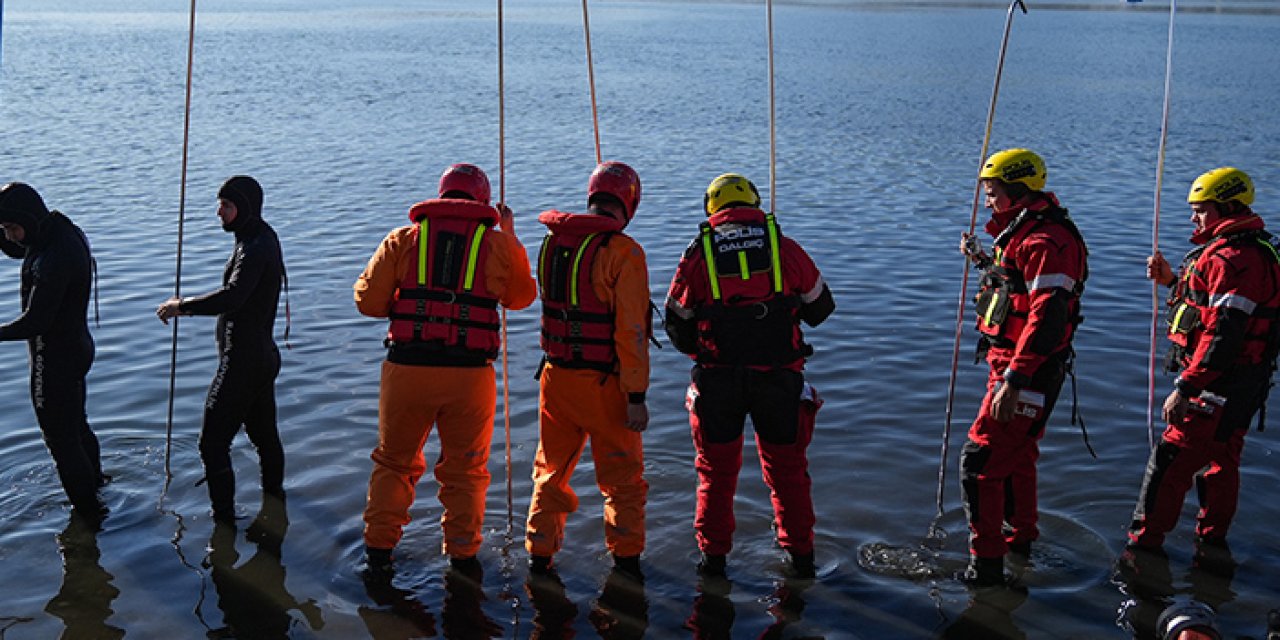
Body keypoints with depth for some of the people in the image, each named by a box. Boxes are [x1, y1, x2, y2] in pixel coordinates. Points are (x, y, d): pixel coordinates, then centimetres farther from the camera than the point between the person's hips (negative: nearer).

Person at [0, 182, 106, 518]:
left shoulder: (54, 259, -32)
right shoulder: (63, 230, -2)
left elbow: (33, 322, -31)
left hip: (54, 358, -10)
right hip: (76, 346, 10)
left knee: (61, 438, 6)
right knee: (76, 423, 29)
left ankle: (87, 507, 19)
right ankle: (94, 477, 49)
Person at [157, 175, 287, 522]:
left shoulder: (255, 248, -21)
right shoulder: (263, 237, 12)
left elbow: (231, 297, -35)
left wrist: (183, 305, -25)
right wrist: (188, 306, 10)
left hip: (242, 361, -11)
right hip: (262, 354, 11)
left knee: (213, 443, -6)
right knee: (264, 433, 23)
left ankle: (224, 517, -3)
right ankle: (275, 494, 37)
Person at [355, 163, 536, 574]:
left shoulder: (402, 239, 5)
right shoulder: (497, 243, 5)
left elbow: (368, 301, 3)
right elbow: (521, 297, 20)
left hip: (407, 367, 1)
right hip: (470, 373, -1)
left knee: (395, 462, 19)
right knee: (464, 470, 16)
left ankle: (378, 550, 24)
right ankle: (462, 554, 23)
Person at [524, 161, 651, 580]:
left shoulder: (551, 242, 2)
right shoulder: (623, 252, -16)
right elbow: (631, 330, -18)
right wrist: (637, 396, -15)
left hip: (556, 376, 5)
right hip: (604, 383, -5)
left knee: (552, 470, 20)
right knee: (622, 478, 12)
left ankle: (539, 555, 24)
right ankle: (625, 559, 17)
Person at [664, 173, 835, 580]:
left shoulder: (698, 254, 2)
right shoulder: (784, 248, 3)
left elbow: (677, 324, 7)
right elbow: (821, 308, 14)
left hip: (718, 379, 0)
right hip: (779, 378, 1)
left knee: (717, 471, 15)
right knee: (787, 470, 16)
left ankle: (713, 558, 20)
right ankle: (801, 557, 24)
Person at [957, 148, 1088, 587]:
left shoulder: (1046, 241, -22)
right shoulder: (1021, 232, 12)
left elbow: (1049, 317, -30)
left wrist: (1014, 381, -33)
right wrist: (983, 260, 21)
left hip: (1028, 371, -11)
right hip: (1014, 365, 11)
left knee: (980, 460, -8)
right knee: (1016, 453, 24)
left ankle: (986, 563, -1)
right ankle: (1021, 539, 42)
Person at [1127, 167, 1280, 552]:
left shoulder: (1235, 259, -22)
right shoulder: (1241, 250, 13)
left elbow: (1224, 333, -28)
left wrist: (1185, 389, -28)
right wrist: (1172, 280, 10)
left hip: (1219, 385, -11)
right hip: (1240, 385, 11)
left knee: (1170, 461, -4)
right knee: (1220, 459, 20)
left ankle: (1145, 541, 3)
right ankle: (1213, 537, 33)